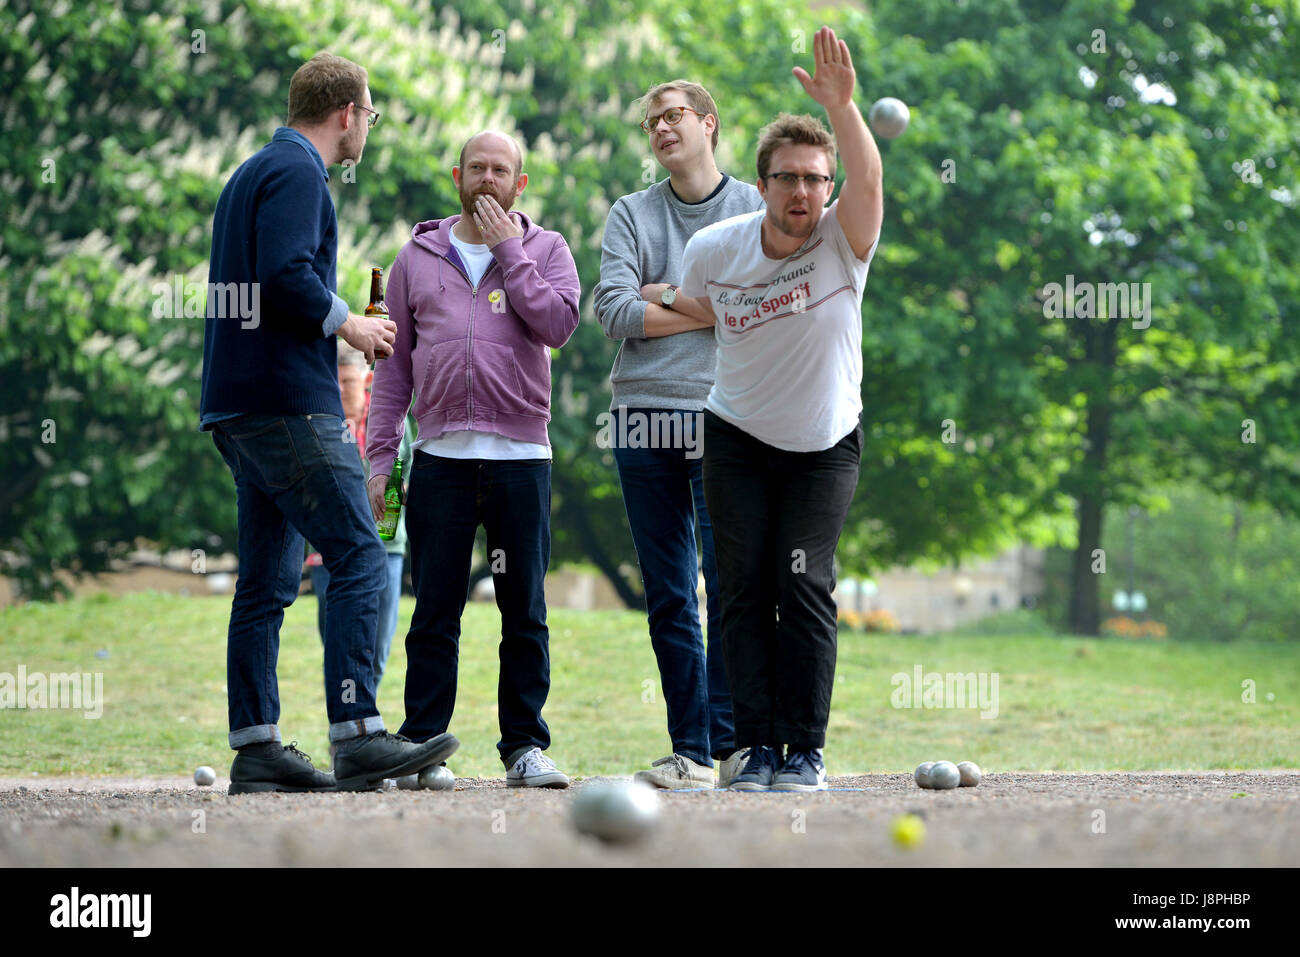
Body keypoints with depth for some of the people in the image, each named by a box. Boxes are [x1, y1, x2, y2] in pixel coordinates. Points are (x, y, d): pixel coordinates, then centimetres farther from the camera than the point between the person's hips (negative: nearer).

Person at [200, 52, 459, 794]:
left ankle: (257, 748, 7)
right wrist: (348, 323, -7)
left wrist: (339, 329, 18)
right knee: (358, 558, -11)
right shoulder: (297, 174, -8)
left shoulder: (255, 172, 22)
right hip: (289, 404, -10)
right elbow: (286, 276, -21)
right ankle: (358, 737, -17)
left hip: (242, 408, 10)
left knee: (269, 577, 8)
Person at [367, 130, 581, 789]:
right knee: (435, 613, 1)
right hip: (440, 456, 1)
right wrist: (378, 457, 4)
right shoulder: (417, 257, 13)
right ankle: (421, 745, 5)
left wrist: (507, 249, -6)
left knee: (525, 611, 1)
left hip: (520, 455, -1)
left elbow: (558, 324, -10)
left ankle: (525, 745, 7)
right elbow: (394, 365, 12)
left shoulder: (545, 250, 9)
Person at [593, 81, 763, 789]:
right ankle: (689, 751, 5)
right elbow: (612, 312, -1)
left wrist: (669, 296, -2)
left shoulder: (756, 209, 7)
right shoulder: (631, 214, 12)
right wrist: (710, 309, -3)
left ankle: (732, 740, -7)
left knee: (729, 584, -10)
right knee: (668, 597, 2)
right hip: (644, 413, 2)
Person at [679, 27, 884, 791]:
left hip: (826, 446, -2)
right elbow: (692, 313, 10)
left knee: (806, 589, -9)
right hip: (737, 440, 2)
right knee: (746, 592, -2)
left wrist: (842, 107, -55)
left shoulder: (843, 242, -19)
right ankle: (758, 747, 2)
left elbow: (868, 179, -41)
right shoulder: (714, 250, -12)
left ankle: (807, 750, -2)